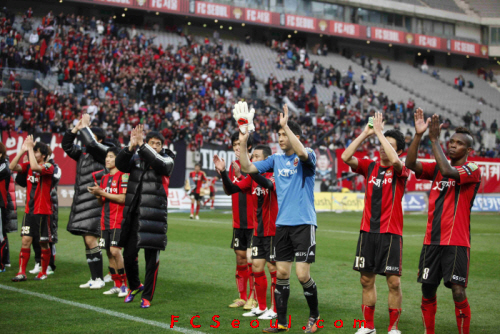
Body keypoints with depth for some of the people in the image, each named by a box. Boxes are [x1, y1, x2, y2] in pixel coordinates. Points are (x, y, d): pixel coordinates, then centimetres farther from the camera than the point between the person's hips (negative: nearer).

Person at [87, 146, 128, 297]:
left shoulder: (123, 175, -7)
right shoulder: (104, 177, 16)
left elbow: (123, 198, -16)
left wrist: (102, 192, -14)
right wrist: (97, 195, -1)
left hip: (118, 220, -8)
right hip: (105, 221, 8)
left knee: (115, 251, -16)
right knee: (109, 252, 8)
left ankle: (124, 285, -6)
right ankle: (117, 285, 16)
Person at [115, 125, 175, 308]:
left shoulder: (167, 160, 4)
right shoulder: (136, 158, 10)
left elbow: (159, 164, -19)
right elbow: (120, 164, -8)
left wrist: (141, 145, -22)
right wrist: (131, 146, -22)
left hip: (153, 216, -2)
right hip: (133, 215, 3)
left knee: (152, 258, 0)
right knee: (129, 255, 6)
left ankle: (147, 296, 13)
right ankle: (134, 286, 33)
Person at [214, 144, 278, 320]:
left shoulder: (274, 175, -12)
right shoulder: (252, 177, 8)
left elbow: (268, 184, -35)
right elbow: (232, 189, 2)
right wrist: (223, 173, -13)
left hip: (273, 231, -7)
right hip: (258, 231, 7)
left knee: (273, 268, -1)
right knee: (257, 268, 9)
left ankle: (274, 309, 8)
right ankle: (261, 307, 21)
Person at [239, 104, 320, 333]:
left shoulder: (307, 157, -4)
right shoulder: (276, 159, 12)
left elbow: (302, 152, -29)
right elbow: (248, 168, 7)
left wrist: (286, 125, -29)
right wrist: (243, 143, -4)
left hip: (303, 222, -5)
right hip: (282, 224, 5)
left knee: (303, 274, -8)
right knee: (282, 273, 7)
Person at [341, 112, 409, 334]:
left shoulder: (401, 171, -3)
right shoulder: (370, 166, 8)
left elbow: (394, 160, -26)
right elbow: (346, 157, -5)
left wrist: (379, 132, -19)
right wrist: (366, 133, -7)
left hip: (391, 233, -4)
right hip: (367, 231, 4)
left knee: (393, 282, -5)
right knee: (366, 279, 9)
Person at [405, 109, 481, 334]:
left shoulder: (472, 170, -5)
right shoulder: (436, 168, 12)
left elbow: (447, 171, -23)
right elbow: (411, 164, -2)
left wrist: (434, 139, -19)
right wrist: (418, 134, -12)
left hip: (456, 242, -5)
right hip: (432, 240, 6)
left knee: (458, 292, -11)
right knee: (427, 290, 9)